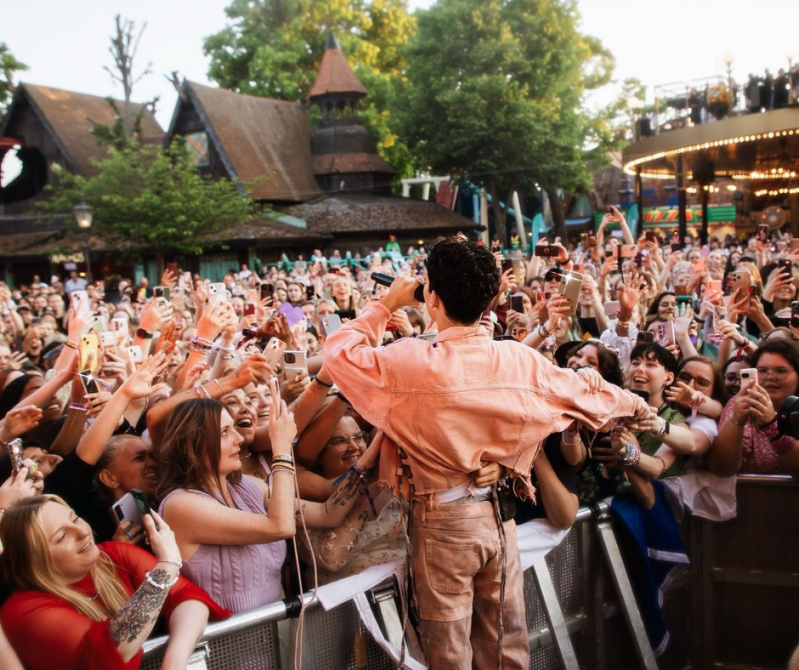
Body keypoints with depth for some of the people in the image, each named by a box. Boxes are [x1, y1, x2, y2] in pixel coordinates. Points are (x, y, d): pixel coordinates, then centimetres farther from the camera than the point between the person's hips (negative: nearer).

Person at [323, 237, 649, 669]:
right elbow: (589, 394, 10)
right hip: (499, 515, 4)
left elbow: (338, 352, -6)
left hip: (443, 520, -4)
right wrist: (636, 406, 29)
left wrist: (386, 305, 4)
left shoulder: (412, 362, -18)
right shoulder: (521, 360, -4)